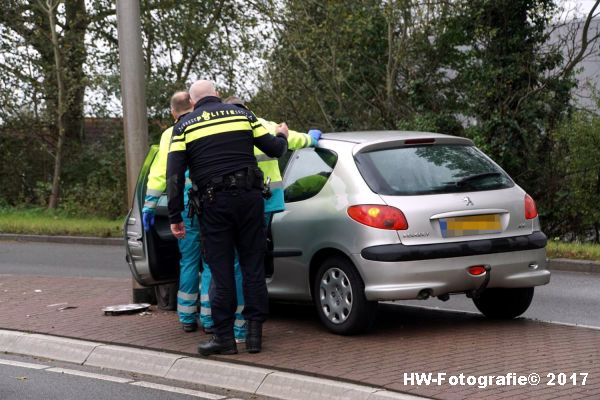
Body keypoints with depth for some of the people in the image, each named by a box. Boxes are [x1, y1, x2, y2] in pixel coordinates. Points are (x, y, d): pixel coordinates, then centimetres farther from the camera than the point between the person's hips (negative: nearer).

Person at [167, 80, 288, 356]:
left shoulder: (185, 126, 4)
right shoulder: (242, 114, 8)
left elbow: (174, 174, -3)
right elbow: (274, 149, 11)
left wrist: (175, 217, 0)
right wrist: (282, 137, 35)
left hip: (214, 203, -2)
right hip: (249, 198, 2)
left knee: (221, 271, 3)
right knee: (252, 266, 8)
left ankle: (224, 337, 4)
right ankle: (254, 333, 7)